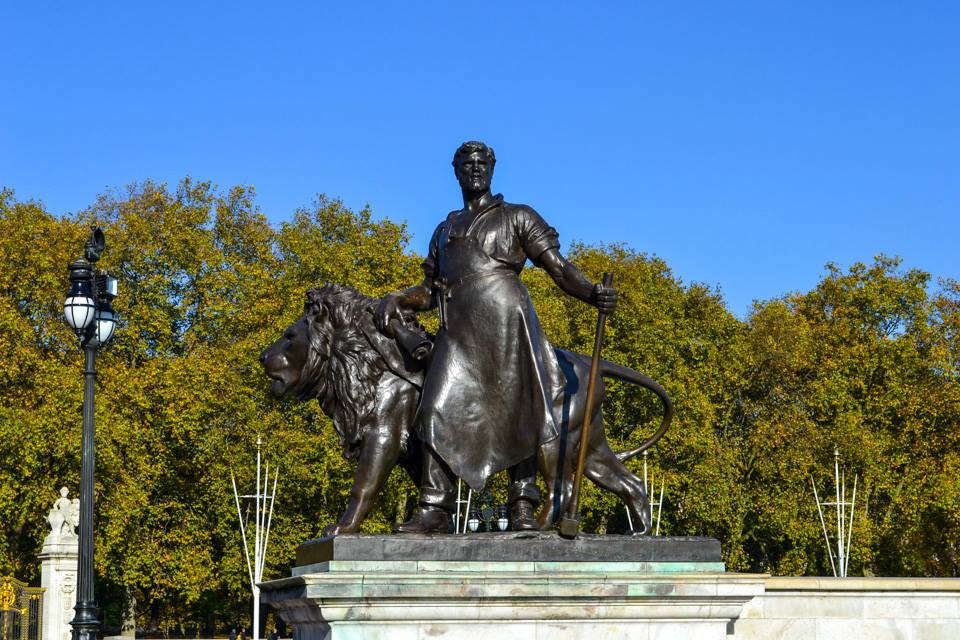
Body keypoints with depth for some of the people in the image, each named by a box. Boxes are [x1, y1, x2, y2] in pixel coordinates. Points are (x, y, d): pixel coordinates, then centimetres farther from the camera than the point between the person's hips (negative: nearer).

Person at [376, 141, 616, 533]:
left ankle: (523, 509, -6)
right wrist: (394, 301, 9)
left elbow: (559, 268, 6)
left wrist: (593, 293, -11)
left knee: (518, 415, -7)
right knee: (439, 412, -9)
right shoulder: (445, 230, 29)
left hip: (505, 323, -4)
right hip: (458, 333, 4)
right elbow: (430, 290, 28)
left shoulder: (517, 218, 15)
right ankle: (433, 511, -11)